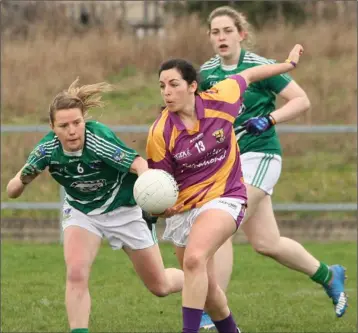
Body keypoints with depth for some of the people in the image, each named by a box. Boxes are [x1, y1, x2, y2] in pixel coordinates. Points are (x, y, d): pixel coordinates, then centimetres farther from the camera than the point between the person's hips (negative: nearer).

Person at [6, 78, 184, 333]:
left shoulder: (99, 139, -35)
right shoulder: (48, 150, -23)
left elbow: (140, 165, -44)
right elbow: (12, 192, -18)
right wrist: (23, 179, -42)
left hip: (124, 210, -2)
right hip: (81, 213, 2)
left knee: (160, 286, 11)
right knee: (76, 274, -25)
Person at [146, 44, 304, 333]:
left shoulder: (219, 101, -13)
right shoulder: (160, 133, -14)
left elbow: (247, 76, 8)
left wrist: (289, 64, 22)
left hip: (224, 198, -3)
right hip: (182, 209, 3)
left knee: (194, 259, -30)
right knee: (206, 287, 13)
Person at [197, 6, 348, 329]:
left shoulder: (258, 67, -12)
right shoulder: (207, 72, 5)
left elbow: (302, 100, -10)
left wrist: (270, 119, -23)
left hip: (259, 155, -7)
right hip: (228, 158, 7)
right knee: (267, 243, 11)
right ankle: (329, 275, 34)